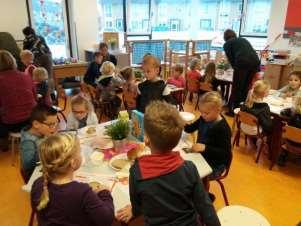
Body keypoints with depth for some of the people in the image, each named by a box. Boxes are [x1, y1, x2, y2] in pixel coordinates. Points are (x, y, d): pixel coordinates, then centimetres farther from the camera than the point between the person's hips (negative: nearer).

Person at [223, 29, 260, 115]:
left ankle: (233, 110, 14)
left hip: (242, 63, -5)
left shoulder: (227, 44, 17)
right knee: (247, 87, 17)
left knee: (236, 88, 7)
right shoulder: (243, 39, 32)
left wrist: (235, 68, 24)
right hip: (256, 62, 5)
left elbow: (231, 59, 11)